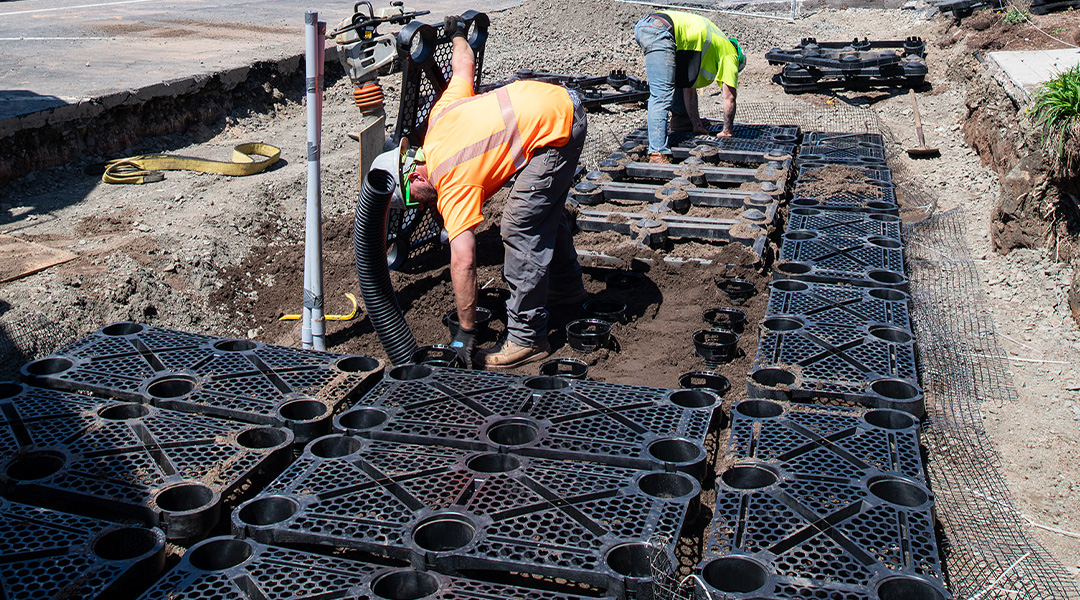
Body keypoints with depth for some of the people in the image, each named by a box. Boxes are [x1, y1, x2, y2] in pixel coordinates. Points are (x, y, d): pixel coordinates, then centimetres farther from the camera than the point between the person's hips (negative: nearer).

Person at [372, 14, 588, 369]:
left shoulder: (454, 183, -15)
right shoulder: (438, 119, 7)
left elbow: (462, 261, -18)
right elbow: (464, 65, 22)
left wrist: (465, 332, -14)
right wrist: (456, 33, 44)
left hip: (554, 127, -10)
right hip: (563, 102, 10)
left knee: (521, 230, -10)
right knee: (546, 210, 25)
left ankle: (527, 339, -6)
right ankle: (566, 287, 44)